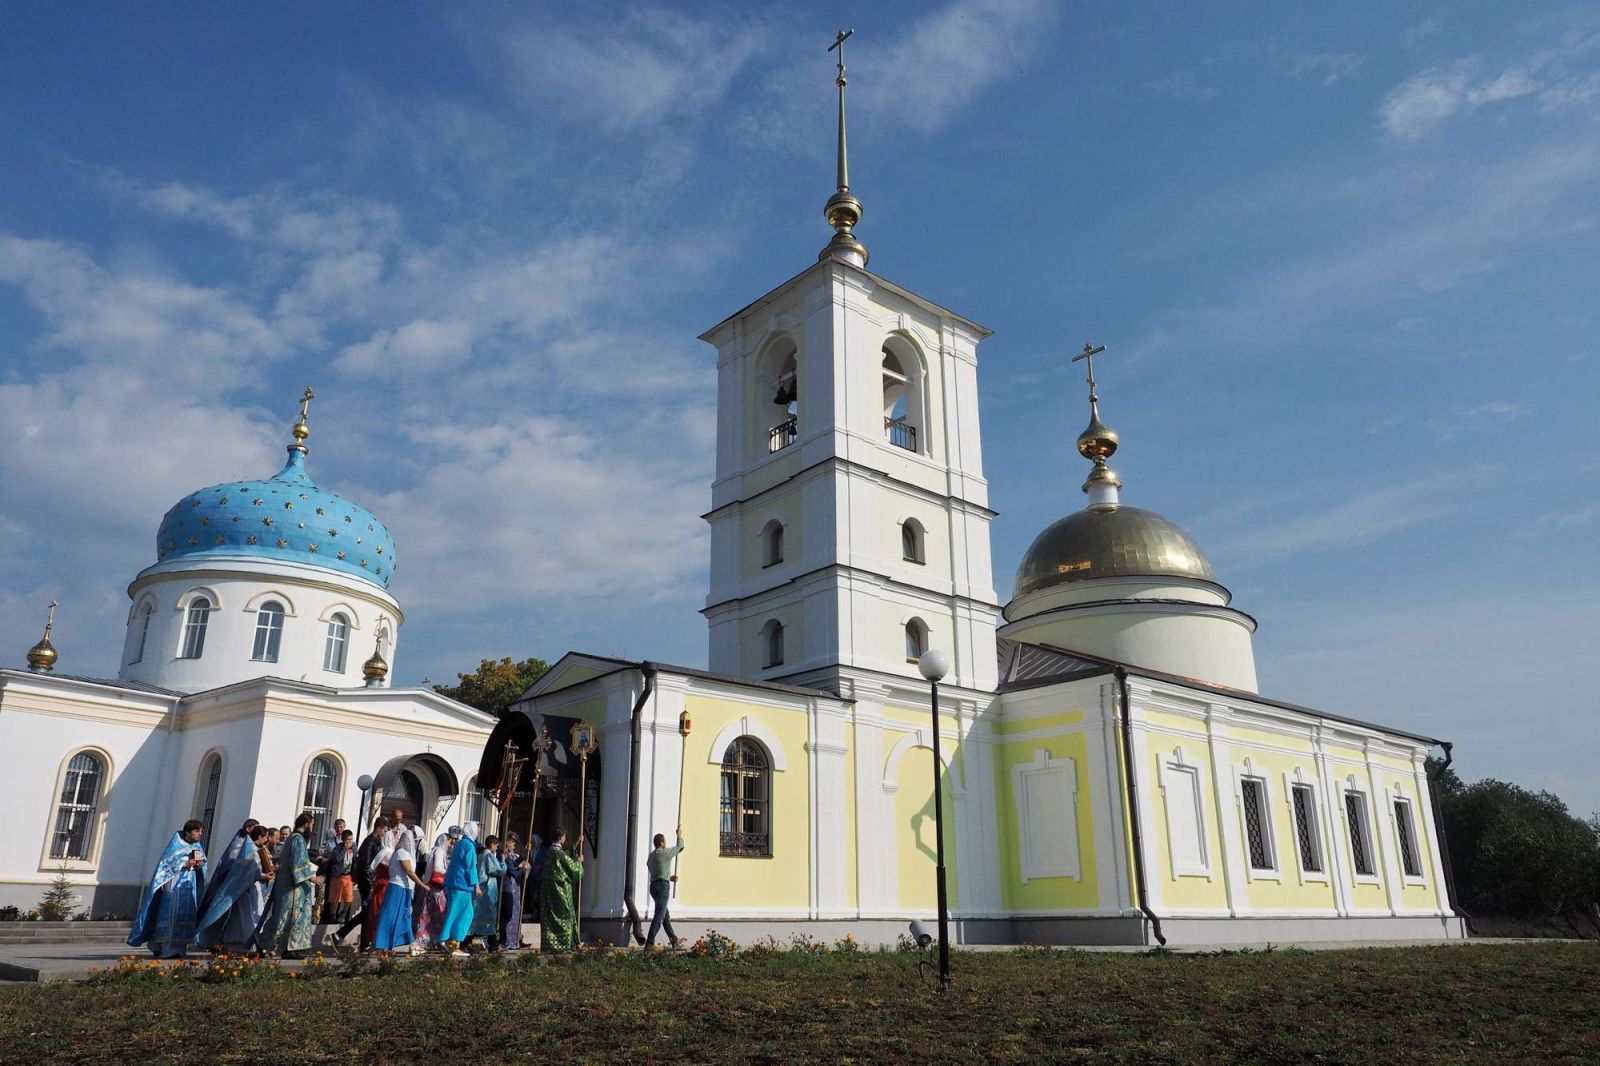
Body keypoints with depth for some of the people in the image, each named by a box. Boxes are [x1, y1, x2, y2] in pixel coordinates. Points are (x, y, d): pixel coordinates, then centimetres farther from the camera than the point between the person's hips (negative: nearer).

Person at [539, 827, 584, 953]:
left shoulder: (550, 851, 9)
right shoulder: (559, 852, -18)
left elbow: (567, 855, 24)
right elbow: (571, 865, -10)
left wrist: (577, 844, 32)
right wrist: (579, 861, 10)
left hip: (549, 887, 8)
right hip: (560, 888, -8)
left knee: (549, 916, 10)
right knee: (563, 915, 0)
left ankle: (548, 943, 13)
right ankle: (563, 944, 2)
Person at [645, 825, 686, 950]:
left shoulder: (650, 856, 15)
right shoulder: (665, 853, -8)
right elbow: (679, 847, 8)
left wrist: (670, 877, 30)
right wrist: (680, 834, 25)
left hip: (653, 885, 9)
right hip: (663, 885, -9)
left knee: (665, 915, 19)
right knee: (659, 916, -12)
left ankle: (673, 939, 29)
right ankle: (649, 943, -20)